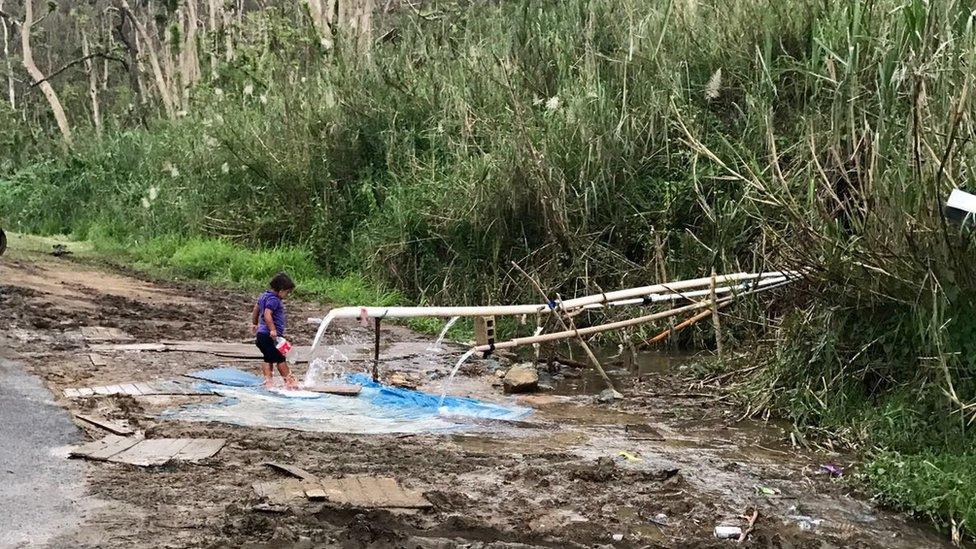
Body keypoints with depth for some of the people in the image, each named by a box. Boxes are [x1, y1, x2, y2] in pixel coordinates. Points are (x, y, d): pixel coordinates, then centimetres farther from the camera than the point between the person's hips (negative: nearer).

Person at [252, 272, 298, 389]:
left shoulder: (264, 295, 15)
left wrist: (254, 323, 39)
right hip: (270, 335, -9)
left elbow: (256, 309, 27)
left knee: (268, 359, 10)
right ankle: (289, 381, 3)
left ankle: (268, 381, 6)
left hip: (261, 334, 9)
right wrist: (273, 330, -35)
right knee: (280, 359, -2)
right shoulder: (273, 300, -16)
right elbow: (267, 314, -28)